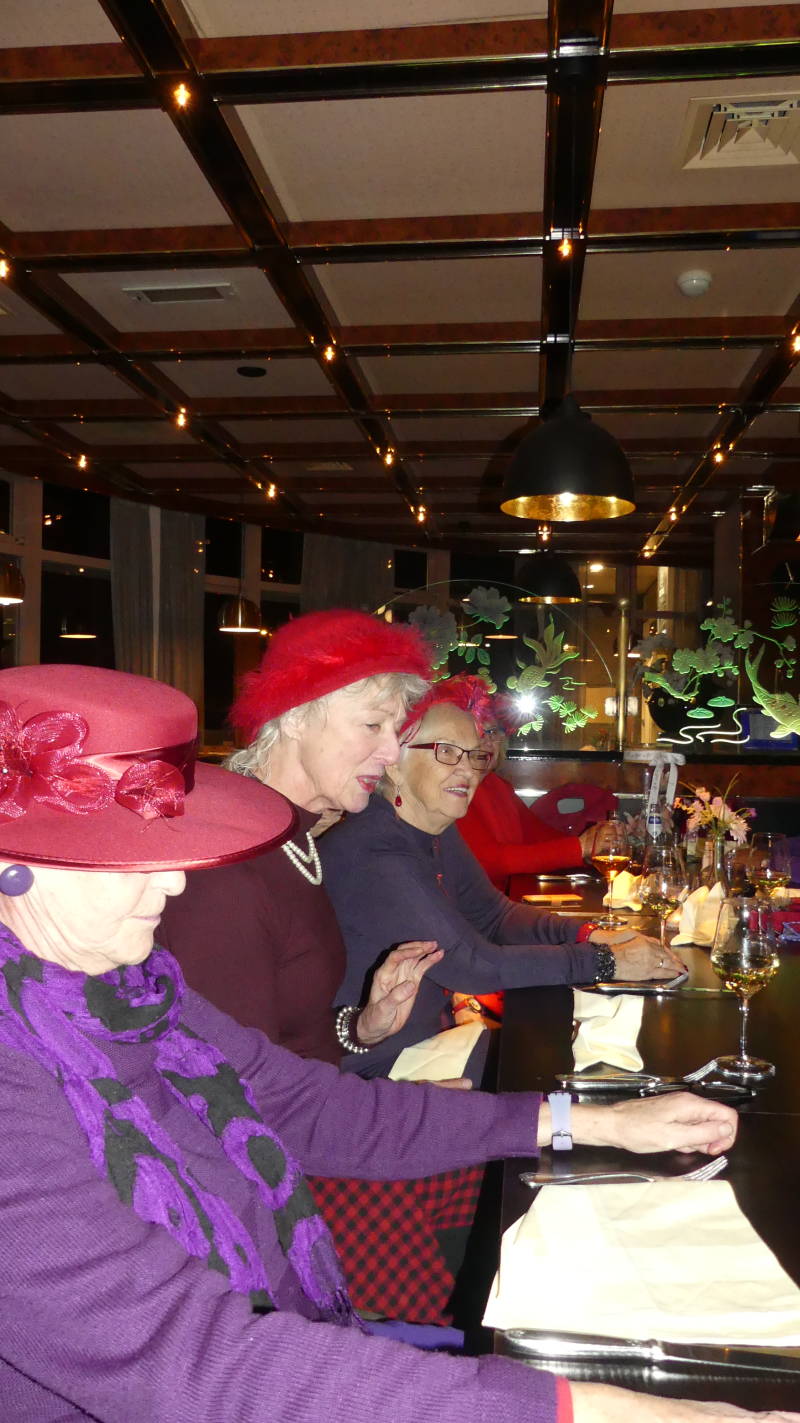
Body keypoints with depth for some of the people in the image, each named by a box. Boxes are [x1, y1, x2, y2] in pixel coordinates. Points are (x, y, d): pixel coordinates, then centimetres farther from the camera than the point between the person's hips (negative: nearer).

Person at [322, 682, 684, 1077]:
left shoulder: (439, 833, 2)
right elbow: (473, 964, -26)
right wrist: (605, 961, -20)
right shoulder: (372, 858, -27)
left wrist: (589, 935, -6)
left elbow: (492, 913, 10)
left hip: (433, 1038, 8)